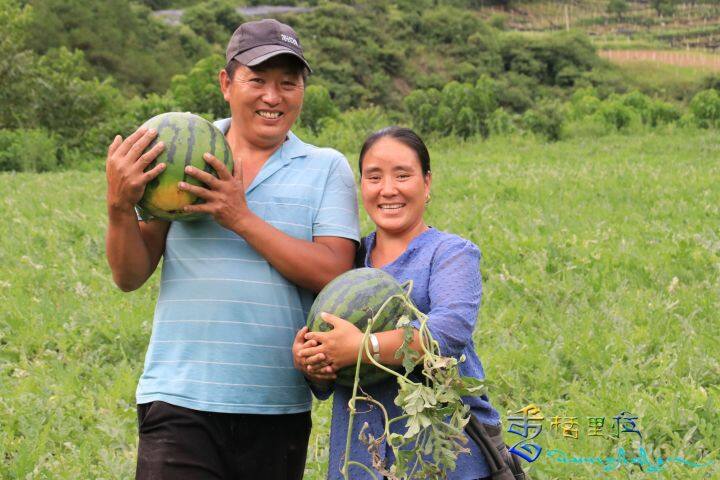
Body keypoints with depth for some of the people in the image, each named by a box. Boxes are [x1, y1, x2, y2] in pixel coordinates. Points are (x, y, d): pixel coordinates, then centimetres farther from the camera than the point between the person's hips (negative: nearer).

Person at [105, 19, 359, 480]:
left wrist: (242, 219, -12)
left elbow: (334, 274, -7)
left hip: (280, 408, 1)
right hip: (182, 402, -1)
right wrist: (120, 205, -14)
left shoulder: (326, 169, 6)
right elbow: (131, 276, 4)